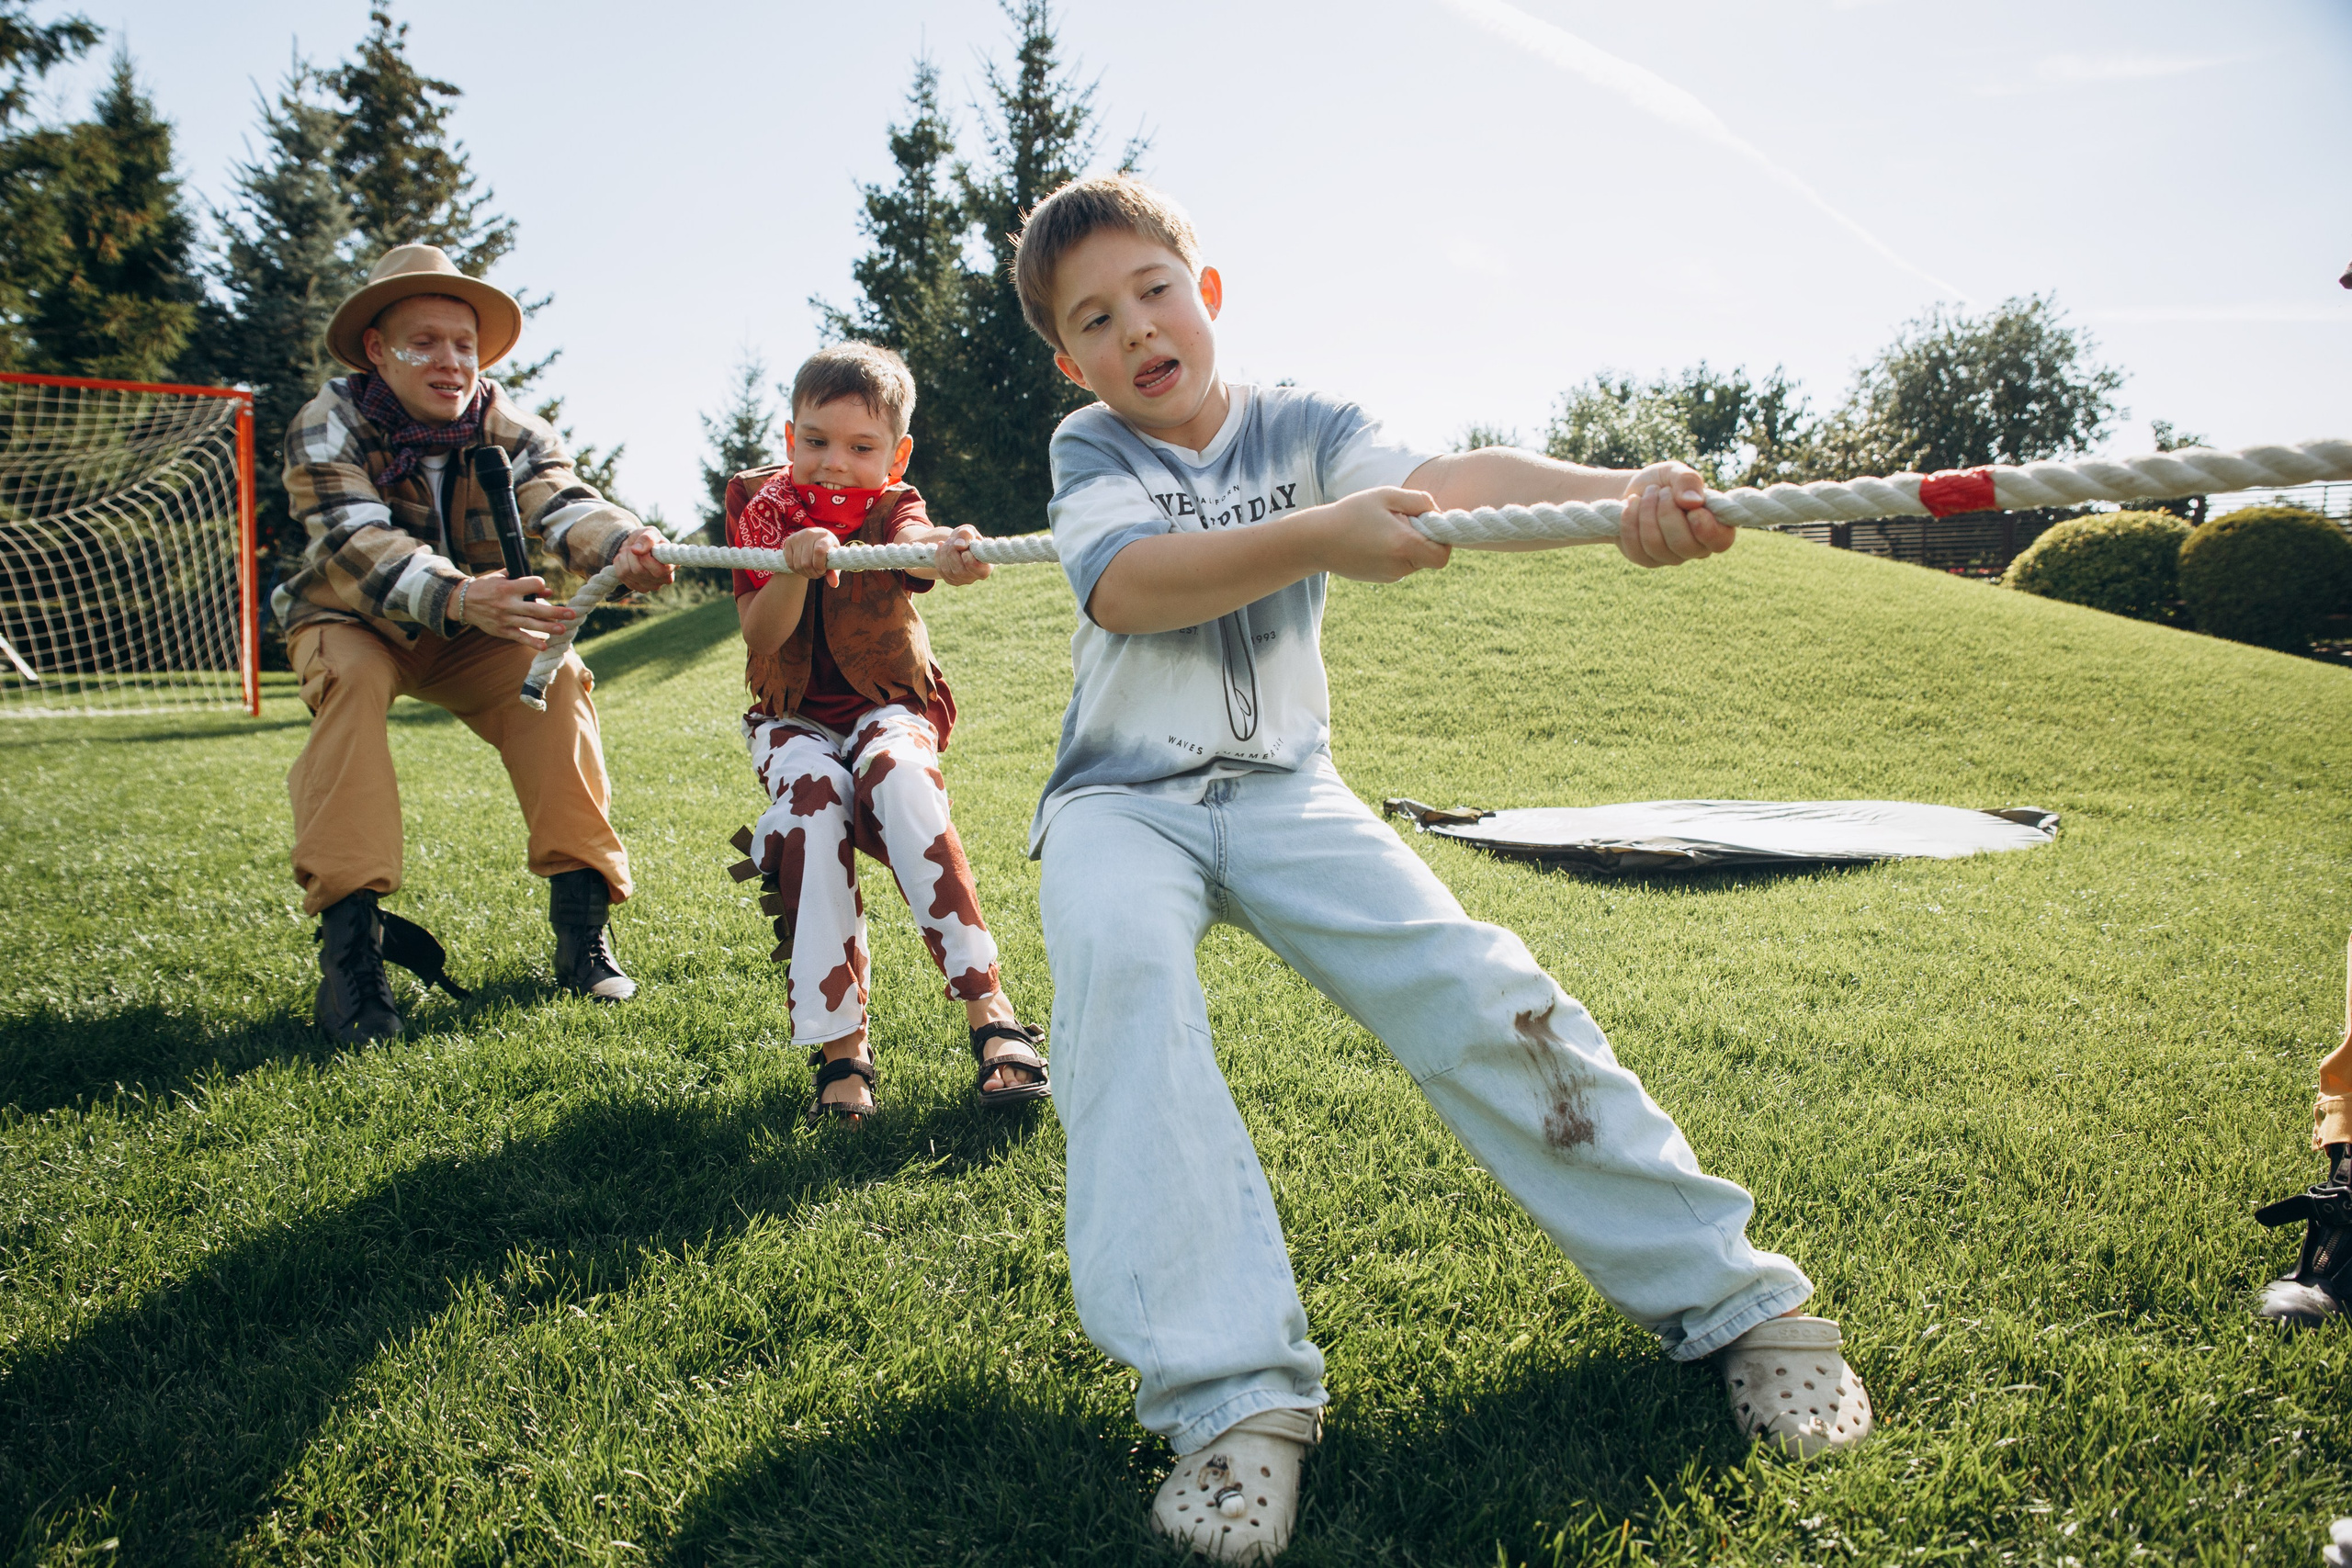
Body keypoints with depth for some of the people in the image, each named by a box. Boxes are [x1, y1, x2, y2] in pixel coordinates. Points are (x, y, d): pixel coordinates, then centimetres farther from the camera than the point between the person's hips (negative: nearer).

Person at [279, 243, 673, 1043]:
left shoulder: (512, 430, -14)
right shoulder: (327, 428, -21)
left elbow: (561, 504, -33)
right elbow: (357, 543, -39)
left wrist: (621, 544, -59)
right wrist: (460, 597, -60)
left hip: (473, 639, 2)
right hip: (355, 624, -2)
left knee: (553, 674, -27)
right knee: (351, 676, -34)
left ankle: (582, 923, -25)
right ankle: (347, 940, -36)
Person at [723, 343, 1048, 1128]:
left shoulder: (891, 508, -6)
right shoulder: (762, 507, -1)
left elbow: (912, 539, -34)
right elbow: (760, 637, -11)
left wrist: (946, 553, -60)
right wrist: (794, 567, -32)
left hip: (889, 708, -1)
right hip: (795, 718, 1)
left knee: (898, 775, -35)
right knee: (815, 800, -33)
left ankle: (989, 1009, -38)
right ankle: (839, 1044, -33)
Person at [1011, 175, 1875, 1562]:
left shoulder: (1299, 428, 2)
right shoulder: (1091, 452, -1)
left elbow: (1448, 480, -19)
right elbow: (1130, 586, -23)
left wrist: (1619, 492, -40)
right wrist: (1320, 538, -40)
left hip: (1284, 789, 1)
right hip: (1123, 804, -1)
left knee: (1474, 990, -17)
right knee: (1122, 977, -33)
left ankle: (1731, 1296, -3)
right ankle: (1235, 1394, -35)